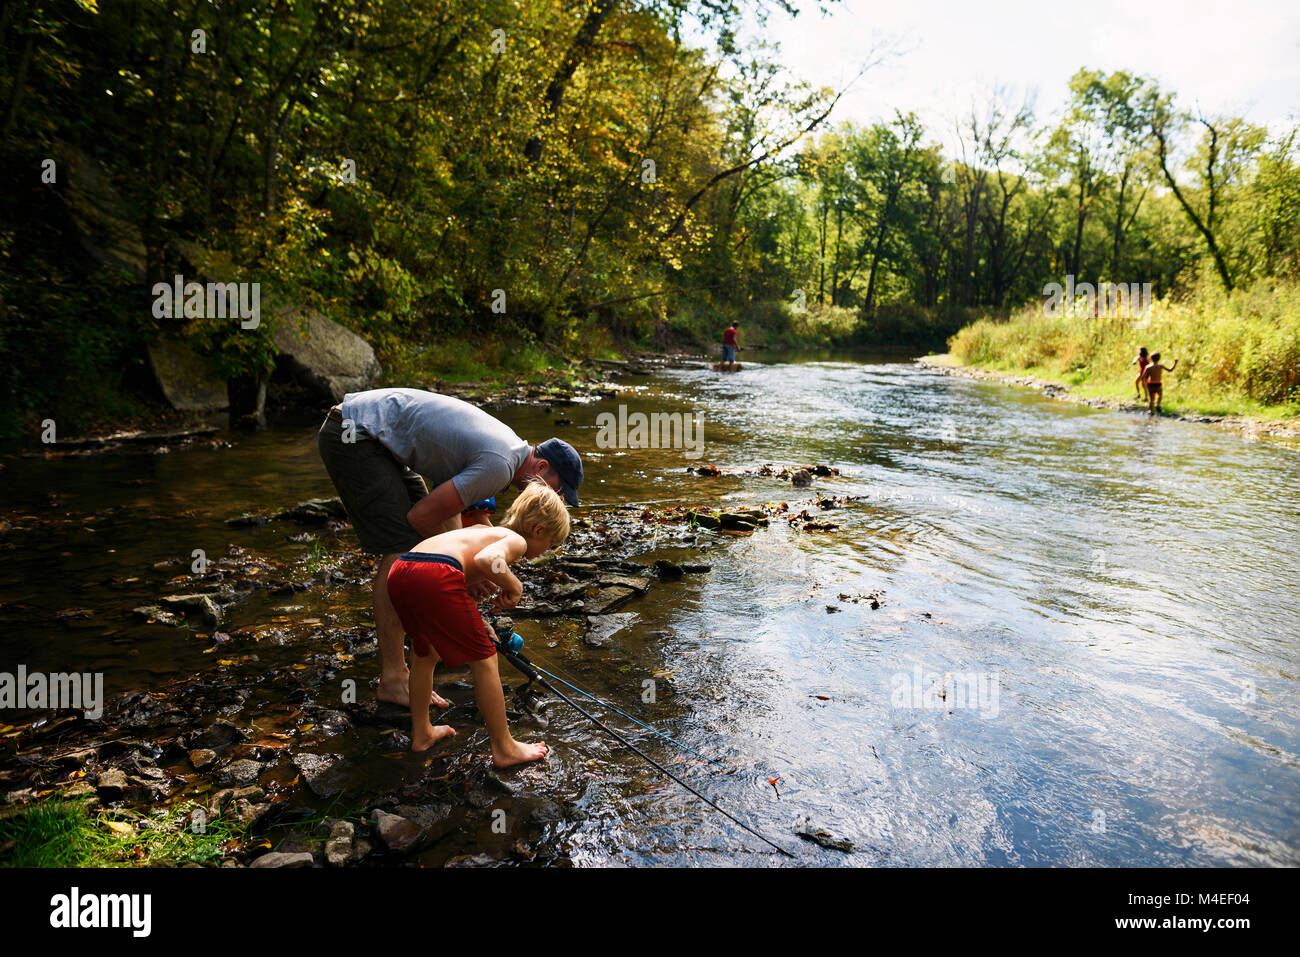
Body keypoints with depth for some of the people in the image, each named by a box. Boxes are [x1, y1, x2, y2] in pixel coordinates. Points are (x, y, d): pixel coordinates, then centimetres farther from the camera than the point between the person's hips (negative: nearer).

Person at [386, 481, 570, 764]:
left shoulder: (488, 531, 35)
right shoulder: (517, 540, 8)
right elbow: (486, 559, -15)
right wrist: (514, 586, 4)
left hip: (398, 572, 9)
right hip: (435, 577, -9)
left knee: (424, 652, 31)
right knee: (483, 660, 7)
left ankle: (421, 733, 44)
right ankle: (504, 749, 18)